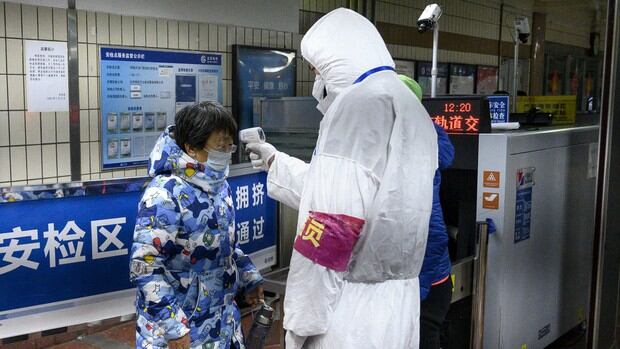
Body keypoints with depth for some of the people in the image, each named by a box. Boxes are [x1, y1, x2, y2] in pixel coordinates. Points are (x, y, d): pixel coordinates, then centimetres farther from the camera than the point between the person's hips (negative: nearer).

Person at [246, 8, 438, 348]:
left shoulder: (356, 103, -15)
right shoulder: (411, 107, 15)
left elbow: (333, 225, -22)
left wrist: (302, 319, -16)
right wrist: (276, 162, 31)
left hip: (354, 311, -9)